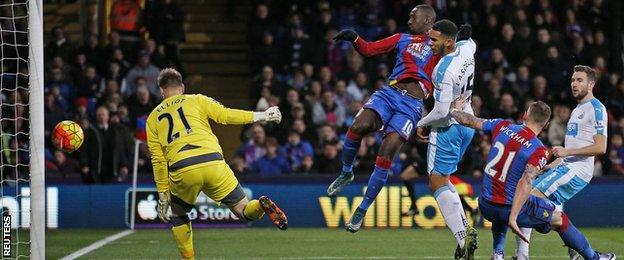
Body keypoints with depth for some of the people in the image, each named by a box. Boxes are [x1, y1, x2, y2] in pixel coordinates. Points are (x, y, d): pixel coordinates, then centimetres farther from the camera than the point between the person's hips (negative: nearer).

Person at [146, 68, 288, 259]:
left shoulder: (153, 118, 20)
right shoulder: (196, 100, 18)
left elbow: (158, 160, 14)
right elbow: (225, 115, 4)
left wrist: (163, 194, 16)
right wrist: (261, 116, 11)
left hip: (182, 172, 0)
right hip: (212, 163, 0)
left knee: (178, 214, 27)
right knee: (244, 211, 8)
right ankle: (261, 206, -25)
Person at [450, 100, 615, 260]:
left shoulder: (502, 127, -2)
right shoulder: (539, 151, -15)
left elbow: (469, 121, 10)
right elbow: (525, 183, -28)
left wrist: (454, 111, 33)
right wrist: (513, 218, -33)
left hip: (485, 207, 5)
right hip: (508, 209, -5)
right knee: (559, 218, 15)